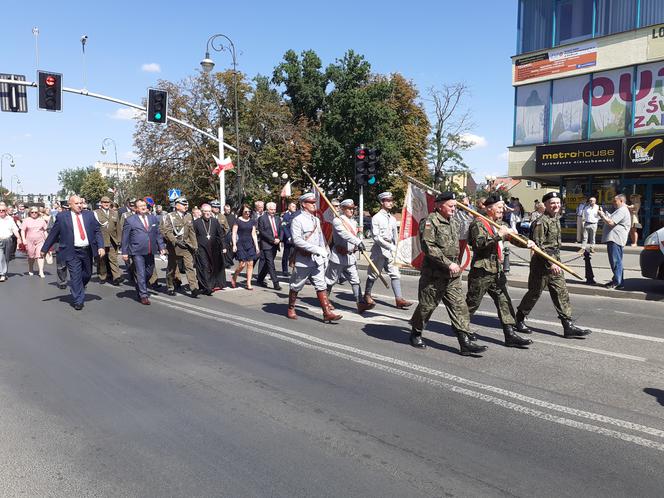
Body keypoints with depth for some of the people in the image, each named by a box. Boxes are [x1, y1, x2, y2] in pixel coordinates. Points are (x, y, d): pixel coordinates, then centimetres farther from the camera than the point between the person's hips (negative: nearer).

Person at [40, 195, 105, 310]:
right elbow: (53, 234, 3)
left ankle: (75, 289, 43)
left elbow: (97, 231, 5)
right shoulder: (62, 217, -2)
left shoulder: (89, 215, 5)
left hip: (87, 250, 4)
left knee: (87, 274, 15)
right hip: (72, 252, -3)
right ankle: (78, 301, 10)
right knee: (75, 276, -3)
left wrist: (101, 246, -6)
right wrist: (44, 249, 7)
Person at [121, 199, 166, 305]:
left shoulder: (153, 218, 11)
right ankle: (143, 296, 2)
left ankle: (140, 288, 38)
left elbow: (158, 234, 14)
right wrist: (125, 252, -3)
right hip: (137, 252, -5)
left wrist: (161, 247, 6)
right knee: (140, 273, -5)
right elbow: (125, 238, -1)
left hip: (150, 251, 5)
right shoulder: (130, 220, -2)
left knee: (149, 272, 15)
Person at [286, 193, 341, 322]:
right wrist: (316, 249, -25)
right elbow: (296, 240, -22)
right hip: (303, 259, -6)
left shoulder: (316, 219, 14)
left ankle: (327, 312, -1)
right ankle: (291, 309, 26)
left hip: (317, 259, 6)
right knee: (296, 286, 8)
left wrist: (324, 253, 13)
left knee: (321, 286, 1)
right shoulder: (297, 220, -11)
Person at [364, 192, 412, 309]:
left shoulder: (393, 219, 13)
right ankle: (367, 295, 25)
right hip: (379, 250, -6)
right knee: (373, 274, 7)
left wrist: (395, 249, 13)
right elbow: (376, 237, -15)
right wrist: (390, 247, -20)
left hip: (390, 251, 6)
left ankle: (399, 299, -6)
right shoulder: (376, 218, -8)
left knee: (395, 274, -3)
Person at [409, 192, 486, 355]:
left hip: (453, 275, 7)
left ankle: (465, 342, 1)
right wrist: (448, 264, -22)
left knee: (459, 306, 1)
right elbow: (429, 248, -22)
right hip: (434, 275, -7)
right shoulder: (430, 221, -12)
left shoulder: (454, 222, 14)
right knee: (427, 306, 6)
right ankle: (415, 334, 27)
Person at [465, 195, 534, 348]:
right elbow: (478, 243, -24)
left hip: (497, 272, 8)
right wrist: (498, 235, -28)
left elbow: (513, 238, 13)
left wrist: (527, 242, -7)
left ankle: (510, 335, 5)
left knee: (504, 302, 3)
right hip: (481, 272, -8)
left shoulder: (500, 224, 18)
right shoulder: (478, 223, -9)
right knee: (472, 302, 3)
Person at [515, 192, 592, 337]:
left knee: (562, 293, 4)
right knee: (534, 293, 3)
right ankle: (519, 319, 21)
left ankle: (569, 326, 6)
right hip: (541, 264, -8)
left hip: (555, 262, 8)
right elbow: (538, 245, -21)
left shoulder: (556, 219, 13)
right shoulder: (541, 222, -16)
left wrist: (556, 261, 21)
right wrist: (550, 263, -25)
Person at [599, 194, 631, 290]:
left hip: (615, 239, -12)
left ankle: (618, 283, -8)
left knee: (616, 261, -10)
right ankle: (616, 280, 21)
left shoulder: (622, 211, -12)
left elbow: (611, 222, -20)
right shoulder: (621, 210, 24)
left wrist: (602, 215, -7)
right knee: (615, 261, 15)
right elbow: (611, 221, 25)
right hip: (613, 239, 12)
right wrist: (604, 215, 15)